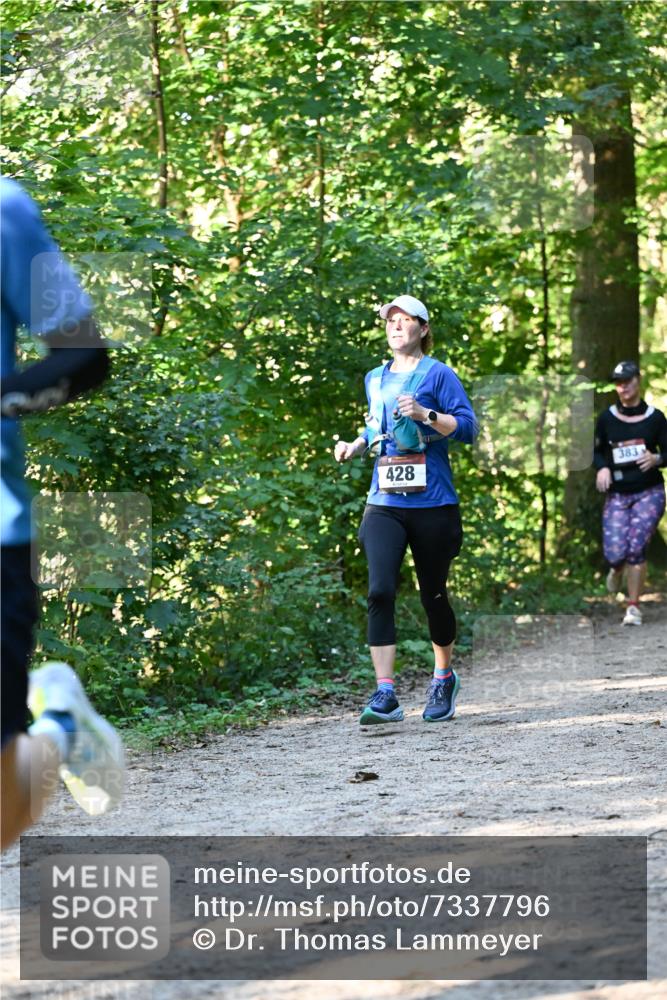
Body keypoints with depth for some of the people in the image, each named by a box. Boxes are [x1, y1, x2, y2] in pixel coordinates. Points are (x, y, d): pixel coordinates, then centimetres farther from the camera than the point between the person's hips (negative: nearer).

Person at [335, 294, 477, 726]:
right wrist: (356, 446, 10)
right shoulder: (376, 379, 14)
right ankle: (385, 694, -18)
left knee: (433, 595, 8)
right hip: (384, 503, 3)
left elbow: (467, 426, -8)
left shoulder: (437, 374, -2)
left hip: (432, 502, -3)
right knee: (380, 591, -15)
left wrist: (425, 414, -21)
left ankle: (444, 678, 33)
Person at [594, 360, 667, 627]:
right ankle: (617, 568, 30)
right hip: (617, 494, 1)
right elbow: (596, 451, 13)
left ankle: (633, 606, -1)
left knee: (636, 546, -15)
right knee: (615, 552, -10)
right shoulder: (607, 417, 2)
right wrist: (602, 467, -8)